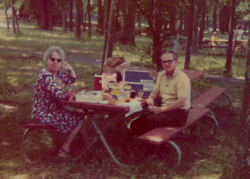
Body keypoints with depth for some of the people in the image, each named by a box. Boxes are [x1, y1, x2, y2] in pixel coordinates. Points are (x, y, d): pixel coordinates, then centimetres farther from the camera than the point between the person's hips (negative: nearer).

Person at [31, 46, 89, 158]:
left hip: (53, 110, 10)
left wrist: (69, 68, 1)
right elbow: (60, 95, -31)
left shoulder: (57, 73, 5)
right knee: (78, 119, -3)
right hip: (43, 114, -10)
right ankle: (64, 150, 6)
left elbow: (72, 79, 21)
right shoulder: (46, 76, -25)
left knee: (79, 116, 13)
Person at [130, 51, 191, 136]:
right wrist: (151, 98, -6)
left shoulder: (182, 77, -11)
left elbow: (181, 102, -19)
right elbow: (155, 91, 20)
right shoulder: (161, 74, 13)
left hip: (178, 113, -7)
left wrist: (161, 109, -23)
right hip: (164, 109, 7)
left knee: (151, 119, -32)